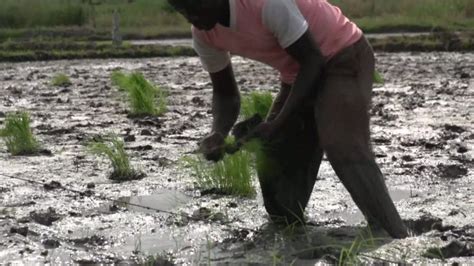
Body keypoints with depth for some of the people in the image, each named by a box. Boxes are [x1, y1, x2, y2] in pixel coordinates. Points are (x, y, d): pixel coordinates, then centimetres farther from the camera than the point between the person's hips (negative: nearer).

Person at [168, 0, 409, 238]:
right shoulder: (204, 35, -9)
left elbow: (313, 61, -25)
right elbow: (225, 93, 3)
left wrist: (277, 124, -31)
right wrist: (217, 134, -18)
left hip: (345, 58, -8)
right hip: (300, 74, 8)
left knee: (345, 152, -26)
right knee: (274, 163, 4)